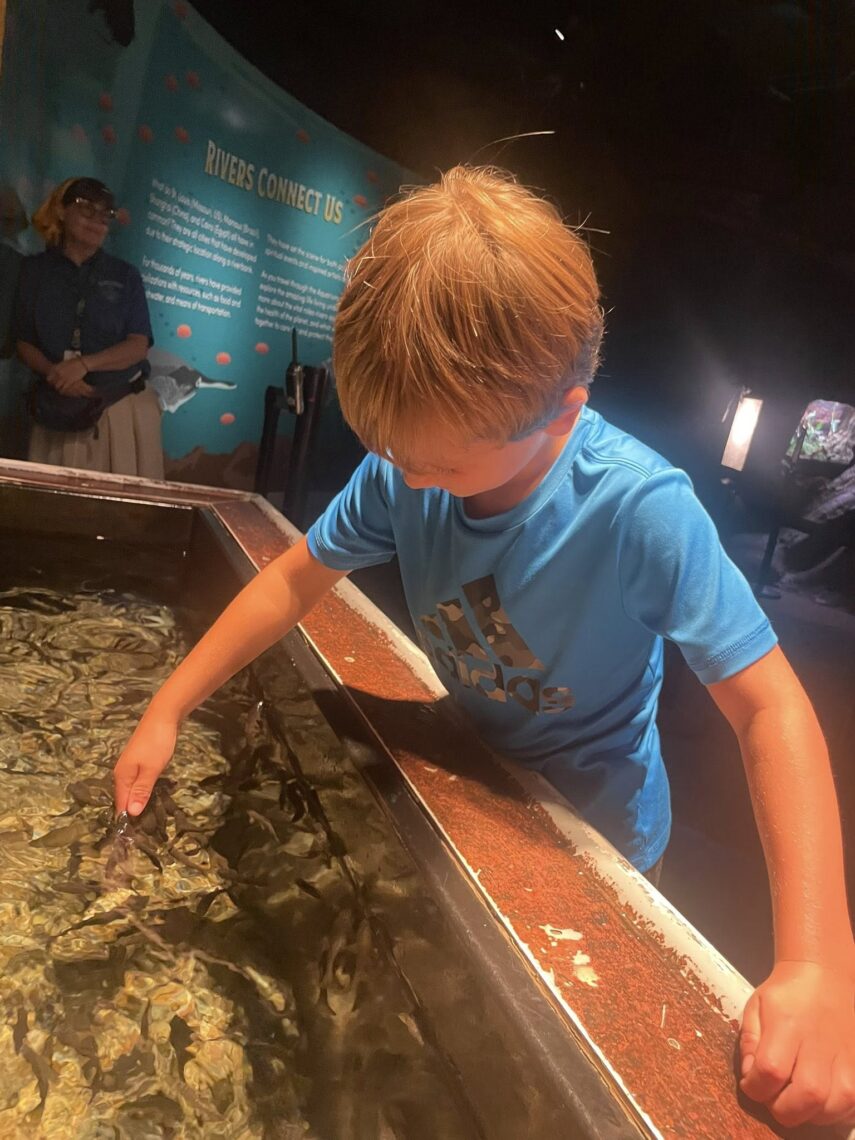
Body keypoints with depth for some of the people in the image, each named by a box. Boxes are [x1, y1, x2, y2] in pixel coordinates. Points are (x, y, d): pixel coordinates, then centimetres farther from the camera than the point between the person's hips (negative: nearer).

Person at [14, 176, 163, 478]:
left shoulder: (125, 275, 5)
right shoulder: (35, 271, 7)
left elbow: (139, 346, -3)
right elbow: (25, 343, 6)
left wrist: (84, 364, -17)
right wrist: (54, 373, -15)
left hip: (124, 409, 0)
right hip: (59, 410, 1)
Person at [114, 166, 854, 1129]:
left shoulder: (643, 511, -35)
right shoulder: (406, 464, -22)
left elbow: (769, 707, -31)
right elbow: (296, 580, -11)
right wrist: (166, 710, -12)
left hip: (591, 833, -4)